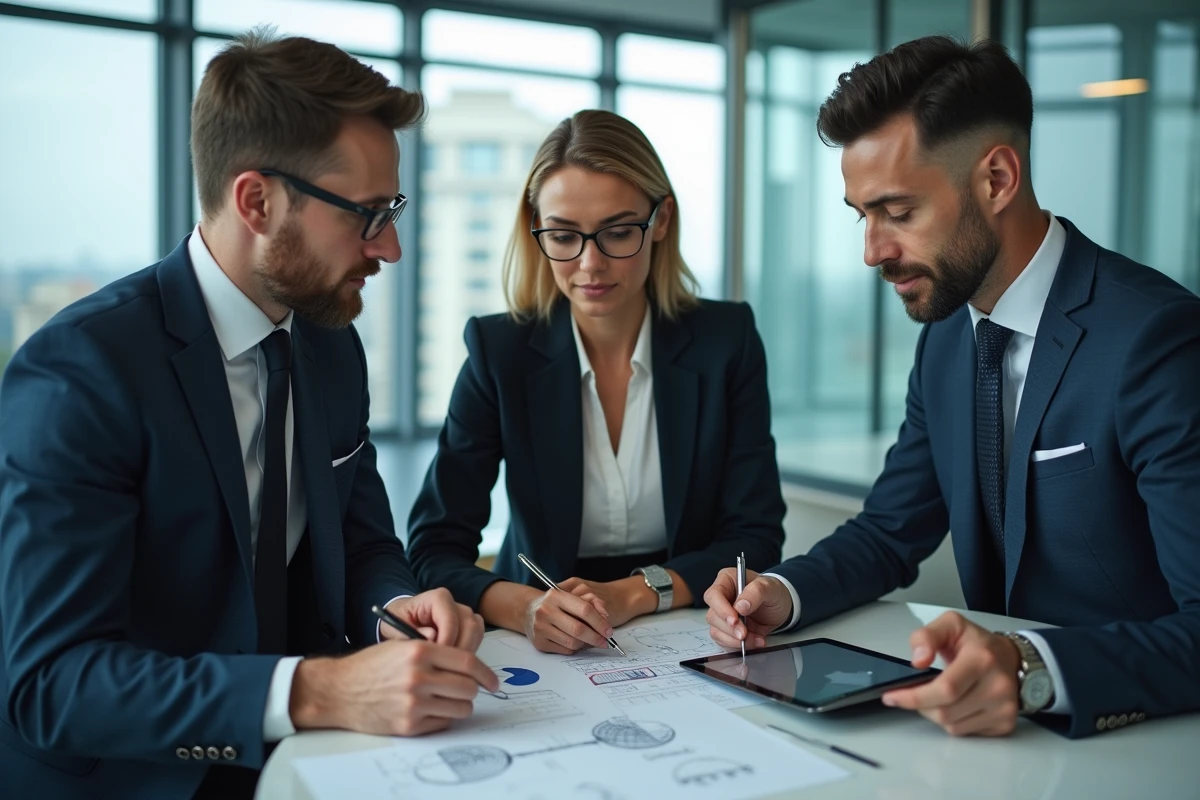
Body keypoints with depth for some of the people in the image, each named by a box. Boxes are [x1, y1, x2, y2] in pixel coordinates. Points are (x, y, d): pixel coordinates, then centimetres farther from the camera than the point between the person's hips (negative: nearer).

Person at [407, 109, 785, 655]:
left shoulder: (726, 340, -3)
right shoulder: (498, 351, -6)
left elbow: (756, 536, -3)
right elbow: (434, 547, -9)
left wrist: (633, 594, -18)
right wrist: (522, 608, -28)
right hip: (546, 653, 0)